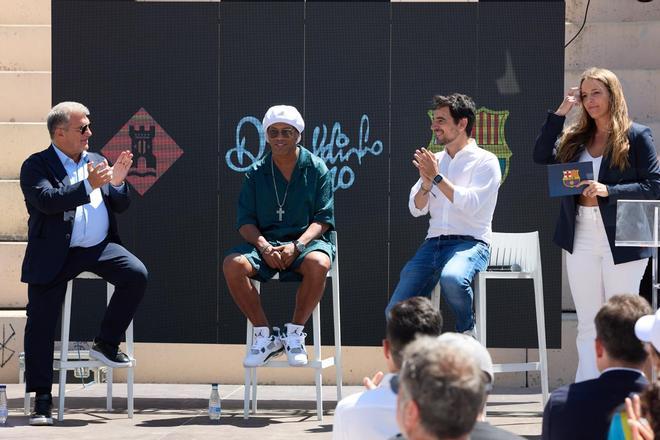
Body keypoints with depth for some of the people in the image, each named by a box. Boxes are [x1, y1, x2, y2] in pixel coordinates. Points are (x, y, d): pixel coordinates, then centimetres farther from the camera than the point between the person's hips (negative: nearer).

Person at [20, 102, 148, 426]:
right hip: (54, 254, -4)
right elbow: (47, 200, -20)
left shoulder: (95, 161, 15)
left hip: (99, 247, 4)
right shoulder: (36, 166, -1)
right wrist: (88, 185, -25)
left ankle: (106, 343, -4)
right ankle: (42, 399, -2)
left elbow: (120, 207, 15)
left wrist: (117, 183, -6)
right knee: (41, 322, -9)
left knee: (136, 275, -21)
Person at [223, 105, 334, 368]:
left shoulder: (316, 169, 4)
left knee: (318, 264, -38)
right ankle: (265, 336, -15)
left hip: (306, 241, -2)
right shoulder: (256, 173, 10)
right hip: (265, 241, 2)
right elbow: (246, 222, 4)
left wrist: (297, 246, -19)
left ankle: (294, 333, -18)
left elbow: (323, 219, -2)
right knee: (233, 264, -29)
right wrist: (263, 246, -16)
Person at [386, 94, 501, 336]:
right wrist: (426, 183, -5)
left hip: (470, 242, -5)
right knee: (395, 313, -12)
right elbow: (416, 209, 13)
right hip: (433, 242, 5)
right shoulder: (434, 161, 17)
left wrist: (437, 177, -13)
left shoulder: (485, 161, -1)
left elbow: (470, 205, -15)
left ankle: (467, 332, -14)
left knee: (452, 278, -40)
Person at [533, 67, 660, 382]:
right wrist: (561, 111, -2)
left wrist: (607, 190, -19)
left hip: (622, 243, -5)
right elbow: (542, 156, -3)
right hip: (581, 241, 5)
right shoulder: (576, 138, 12)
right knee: (587, 325, 7)